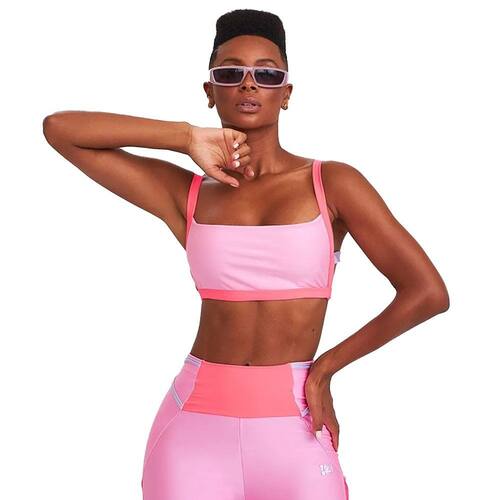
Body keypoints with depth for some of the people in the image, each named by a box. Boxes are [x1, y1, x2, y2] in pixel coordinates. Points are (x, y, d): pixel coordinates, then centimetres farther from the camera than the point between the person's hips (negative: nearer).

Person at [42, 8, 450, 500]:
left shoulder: (332, 182, 0)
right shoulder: (186, 194, 5)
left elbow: (428, 292, -3)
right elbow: (59, 128, 3)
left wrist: (325, 367, 1)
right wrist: (187, 137, -2)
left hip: (294, 429, -1)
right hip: (195, 424, 1)